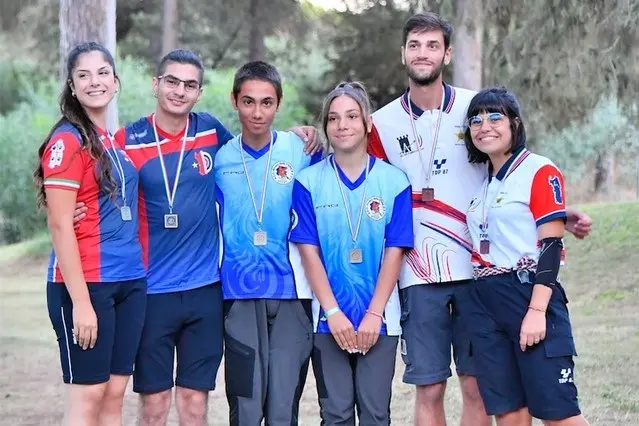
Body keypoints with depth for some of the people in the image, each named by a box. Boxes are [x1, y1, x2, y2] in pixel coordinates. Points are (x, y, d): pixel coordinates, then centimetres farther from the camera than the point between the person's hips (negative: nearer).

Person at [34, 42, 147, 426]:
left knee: (114, 395, 9)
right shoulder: (67, 141, -9)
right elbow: (59, 225, -13)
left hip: (130, 282, 7)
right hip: (87, 285, -7)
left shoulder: (117, 142, 13)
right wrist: (81, 300, -17)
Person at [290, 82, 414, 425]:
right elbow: (309, 252, -3)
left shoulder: (394, 181, 1)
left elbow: (394, 253, -3)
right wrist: (333, 312, -11)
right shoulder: (308, 182, 1)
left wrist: (374, 313, -11)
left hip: (379, 319, 0)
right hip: (328, 319, 0)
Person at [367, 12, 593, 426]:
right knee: (429, 389, 2)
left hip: (477, 270, 0)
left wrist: (560, 215, -1)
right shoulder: (383, 124, 4)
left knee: (476, 387, 3)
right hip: (419, 277, 0)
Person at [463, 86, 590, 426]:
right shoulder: (482, 184, 15)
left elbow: (551, 246, -12)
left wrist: (536, 310, -19)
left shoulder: (540, 172, -5)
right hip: (485, 304, 7)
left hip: (529, 294, -7)